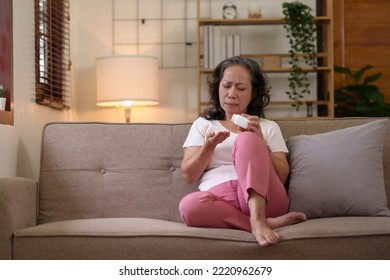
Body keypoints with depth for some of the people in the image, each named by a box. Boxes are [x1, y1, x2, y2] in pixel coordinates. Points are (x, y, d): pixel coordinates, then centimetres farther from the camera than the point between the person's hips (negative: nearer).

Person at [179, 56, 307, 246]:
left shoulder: (269, 127, 21)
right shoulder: (202, 124, 23)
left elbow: (281, 176, 8)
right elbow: (188, 175, 11)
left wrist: (259, 143, -6)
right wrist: (209, 146, -6)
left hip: (263, 197, 0)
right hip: (218, 199, 0)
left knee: (247, 140, -27)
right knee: (188, 205, -36)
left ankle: (258, 218, -41)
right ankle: (267, 222, -32)